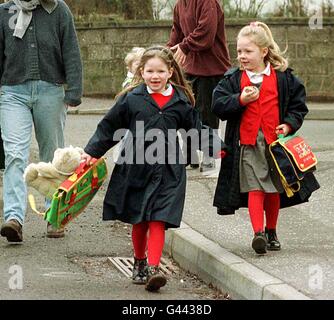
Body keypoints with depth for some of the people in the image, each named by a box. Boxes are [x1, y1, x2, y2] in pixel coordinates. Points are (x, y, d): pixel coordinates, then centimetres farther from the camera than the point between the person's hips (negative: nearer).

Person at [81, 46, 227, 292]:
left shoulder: (180, 101, 4)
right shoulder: (131, 99, 0)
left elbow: (197, 128, 13)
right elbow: (109, 127, 7)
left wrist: (217, 148, 4)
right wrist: (92, 152, 6)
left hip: (168, 171, -1)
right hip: (136, 168, 1)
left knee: (158, 221, -10)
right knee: (139, 222, 13)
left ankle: (153, 267, -14)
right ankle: (139, 263, 31)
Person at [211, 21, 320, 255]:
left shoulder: (283, 77, 2)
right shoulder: (233, 79, 2)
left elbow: (299, 103, 8)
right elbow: (219, 106, -3)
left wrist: (289, 124, -7)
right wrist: (240, 99, -18)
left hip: (275, 141, 1)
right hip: (247, 143, -1)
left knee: (274, 190, 12)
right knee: (255, 189, -11)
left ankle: (271, 232, 26)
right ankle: (258, 233, -18)